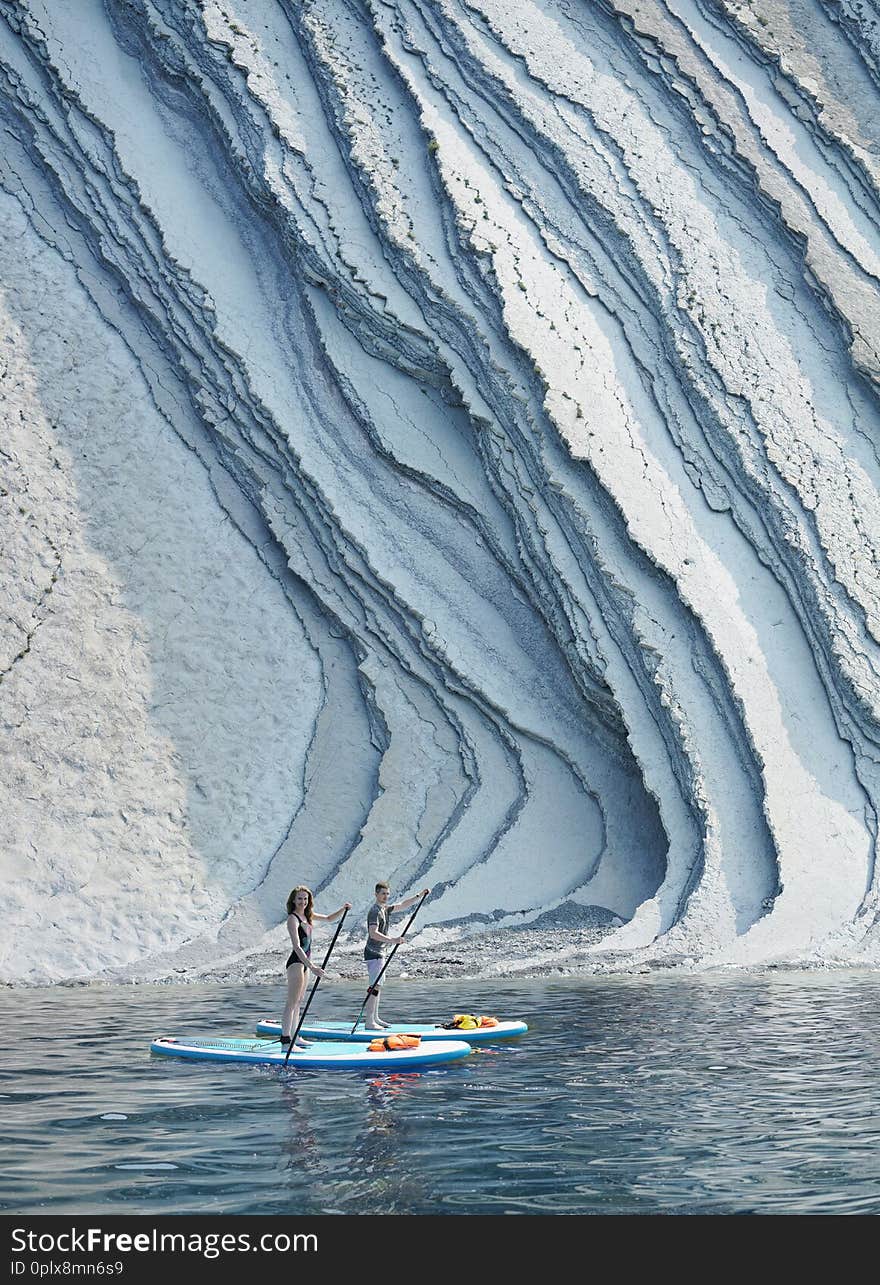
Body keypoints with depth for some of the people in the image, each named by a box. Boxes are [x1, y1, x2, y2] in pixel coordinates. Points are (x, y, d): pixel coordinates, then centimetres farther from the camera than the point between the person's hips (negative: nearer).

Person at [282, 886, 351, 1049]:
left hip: (305, 962, 10)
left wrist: (343, 909, 8)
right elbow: (297, 947, -26)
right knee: (292, 1002, -13)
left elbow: (328, 919, 26)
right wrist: (312, 967, -34)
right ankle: (286, 1041, -17)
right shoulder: (293, 919, -17)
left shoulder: (307, 915, 11)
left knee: (298, 1002, 15)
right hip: (296, 962, -10)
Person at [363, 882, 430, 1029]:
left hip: (379, 953, 10)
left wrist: (419, 895, 15)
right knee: (375, 986, -14)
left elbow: (403, 905, 22)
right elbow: (373, 934, -29)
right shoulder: (375, 911, -17)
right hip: (374, 953, -10)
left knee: (377, 986, 14)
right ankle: (369, 1021, -17)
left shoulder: (385, 908, 13)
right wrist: (392, 940, -37)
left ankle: (374, 1018, 21)